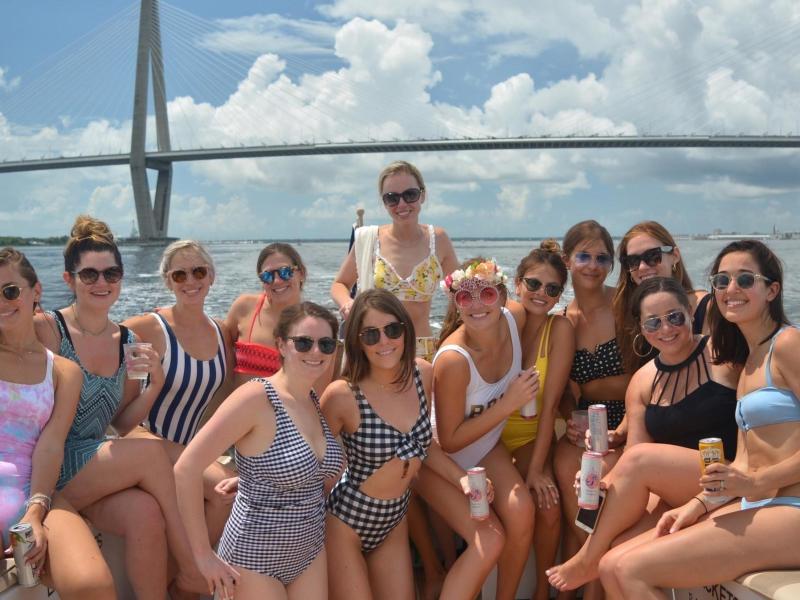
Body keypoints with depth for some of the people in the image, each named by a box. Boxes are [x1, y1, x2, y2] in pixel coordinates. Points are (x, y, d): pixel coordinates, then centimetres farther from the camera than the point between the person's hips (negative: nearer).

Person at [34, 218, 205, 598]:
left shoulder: (127, 341, 8)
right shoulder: (46, 329, -9)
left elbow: (122, 423, 11)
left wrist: (154, 385, -7)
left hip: (101, 473, 4)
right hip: (51, 471, -4)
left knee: (146, 513, -28)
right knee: (149, 452, -27)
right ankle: (191, 567, -11)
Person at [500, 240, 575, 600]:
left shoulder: (560, 329, -13)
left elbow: (550, 403, -15)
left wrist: (537, 467, -18)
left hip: (532, 435, 0)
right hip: (489, 433, 0)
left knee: (549, 508, -21)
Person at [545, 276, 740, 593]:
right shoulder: (642, 382, 7)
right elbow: (634, 461, 3)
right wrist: (604, 481, -17)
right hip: (675, 492, 4)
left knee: (639, 459, -24)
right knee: (620, 550, -24)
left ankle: (589, 559, -6)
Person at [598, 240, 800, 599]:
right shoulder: (749, 362, 19)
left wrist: (756, 482, -19)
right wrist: (699, 504, 3)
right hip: (757, 509, 8)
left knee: (632, 569, -19)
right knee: (613, 566, -4)